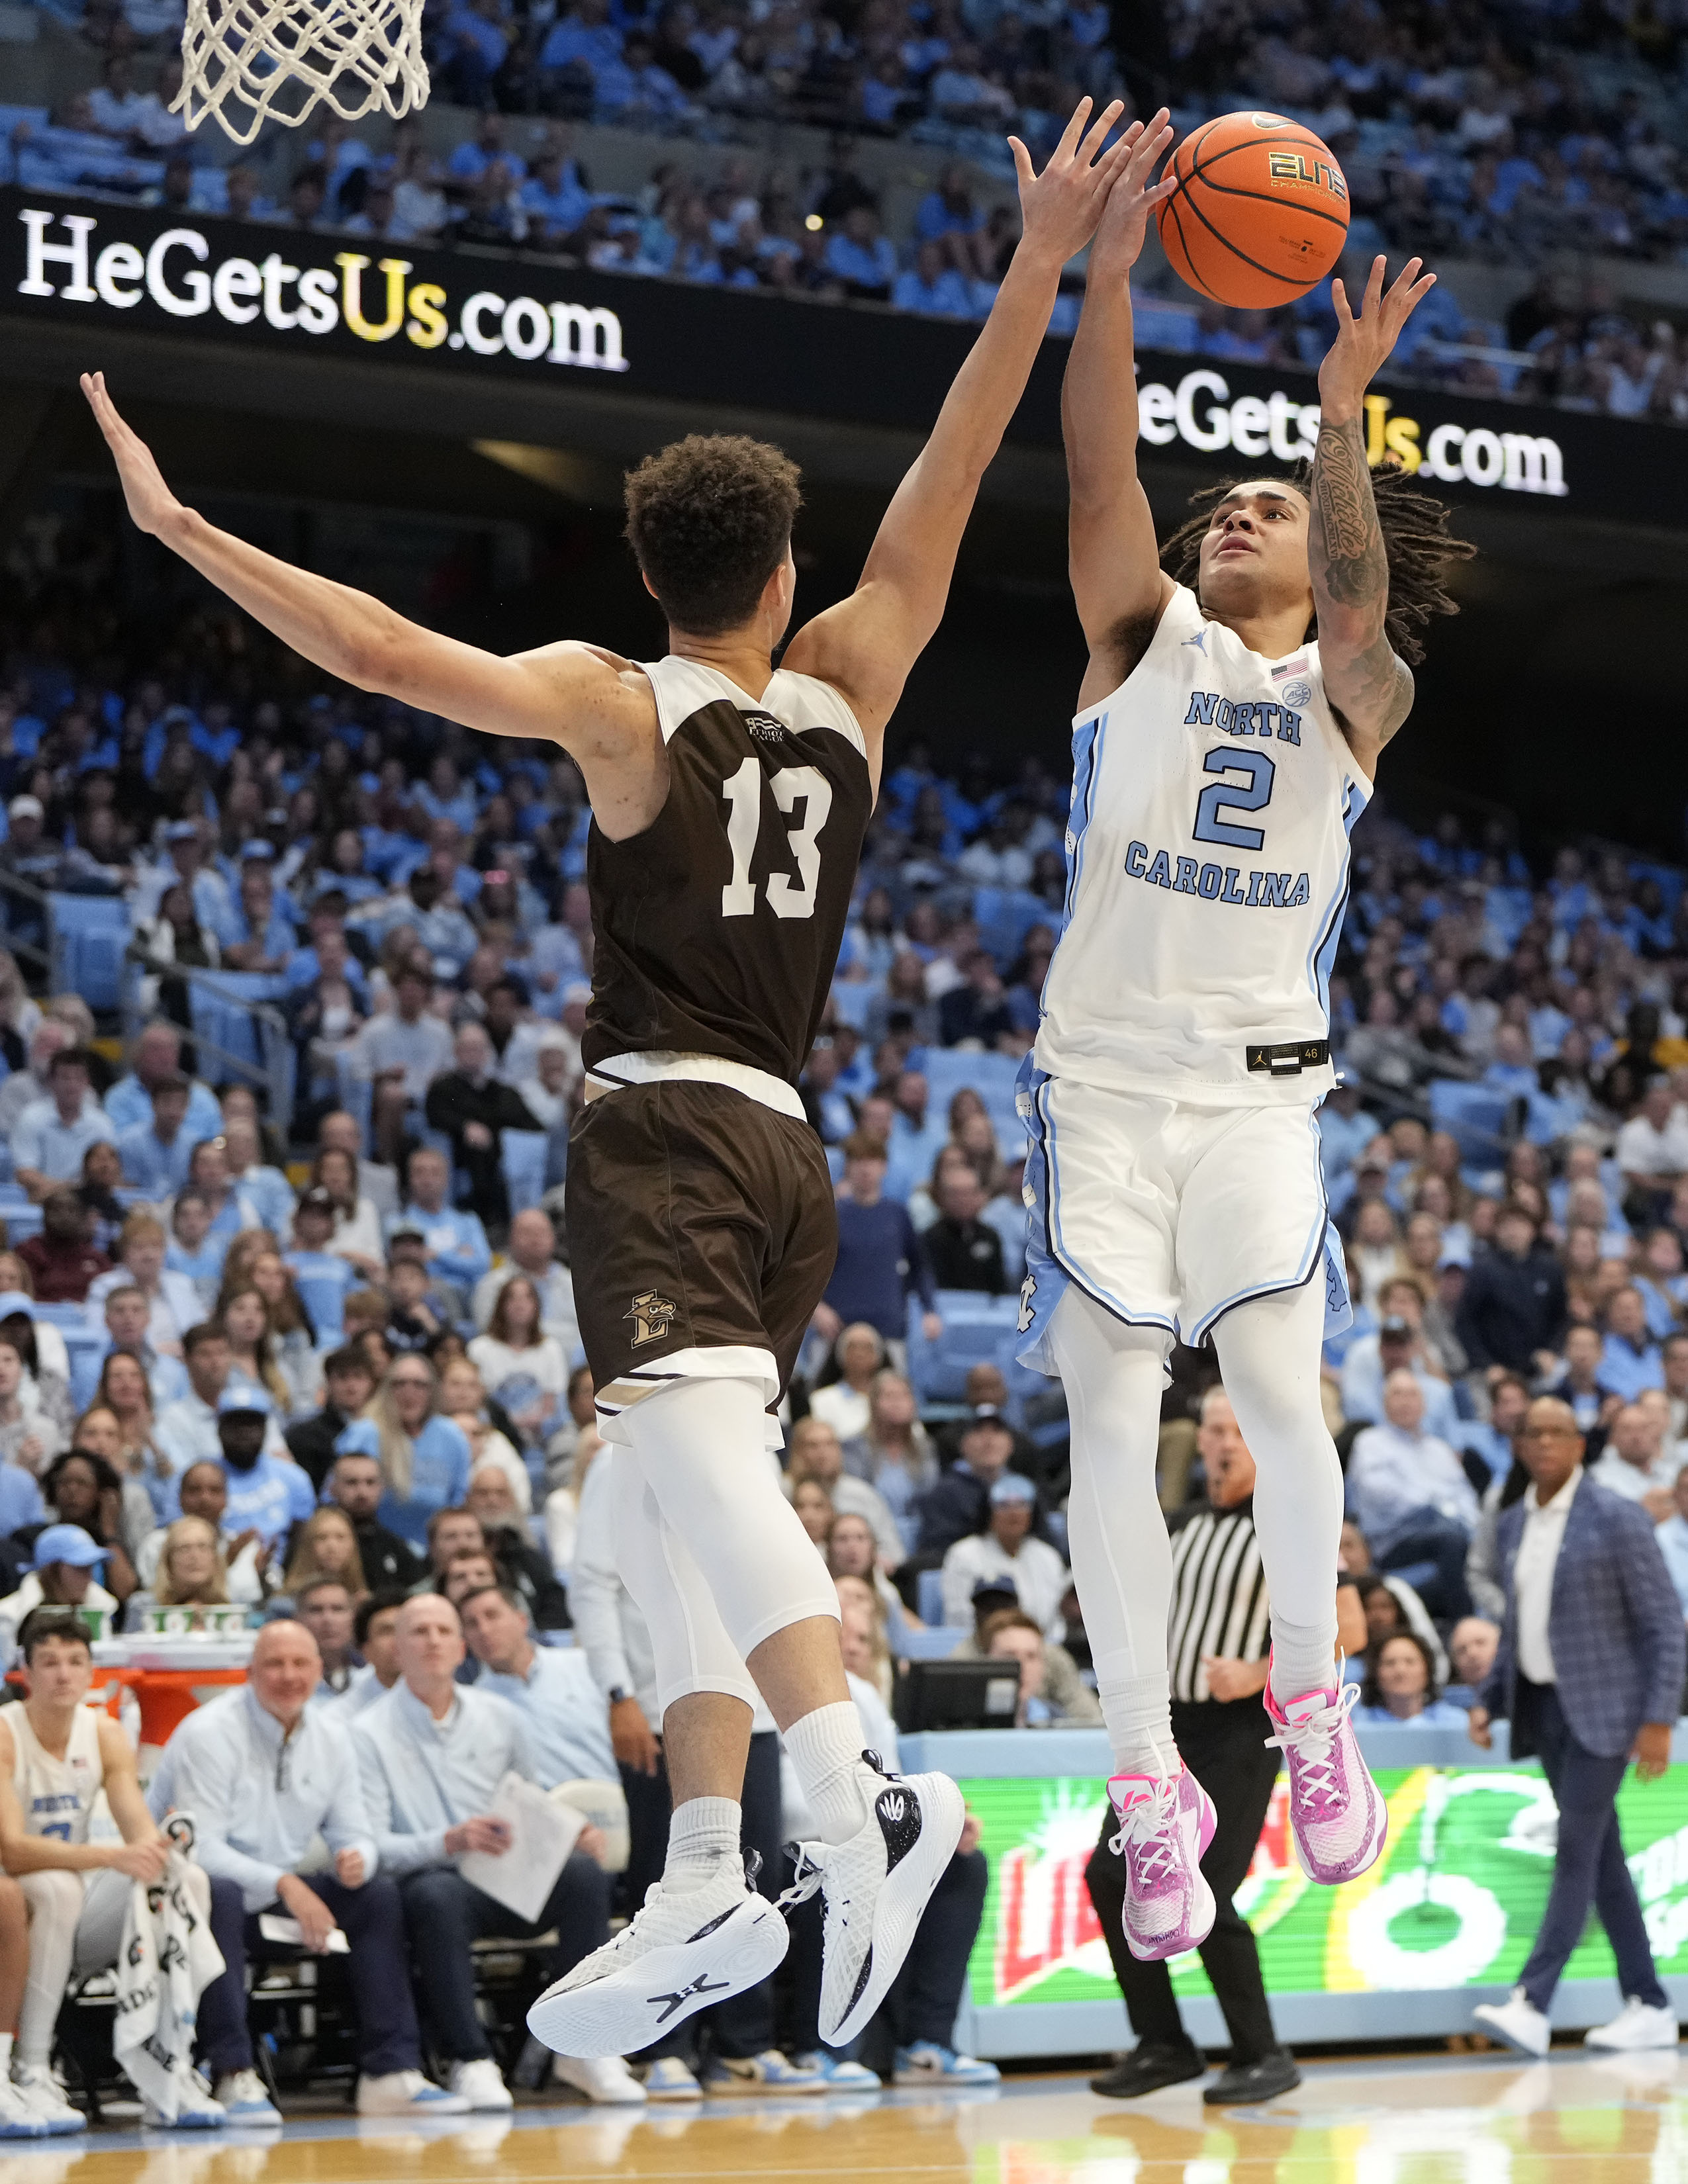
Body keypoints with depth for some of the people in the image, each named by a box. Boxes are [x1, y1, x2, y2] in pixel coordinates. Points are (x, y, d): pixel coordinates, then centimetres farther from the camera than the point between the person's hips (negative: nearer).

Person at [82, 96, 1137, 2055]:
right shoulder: (852, 688, 11)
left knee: (694, 1446, -25)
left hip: (662, 1127, -7)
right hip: (789, 1147, 7)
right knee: (673, 1511, 14)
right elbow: (946, 478, 13)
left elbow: (384, 650, -14)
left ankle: (856, 1789, -47)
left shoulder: (617, 704, -2)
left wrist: (177, 526, -11)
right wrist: (1042, 260, 14)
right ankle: (705, 1878, 7)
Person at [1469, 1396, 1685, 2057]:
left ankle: (1531, 2004, -19)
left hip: (1600, 1708, -7)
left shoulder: (1617, 1520, -10)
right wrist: (1488, 1700, 9)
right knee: (1601, 1856, 9)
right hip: (1541, 1705, 7)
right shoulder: (1514, 1525, 10)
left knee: (1577, 1851, -12)